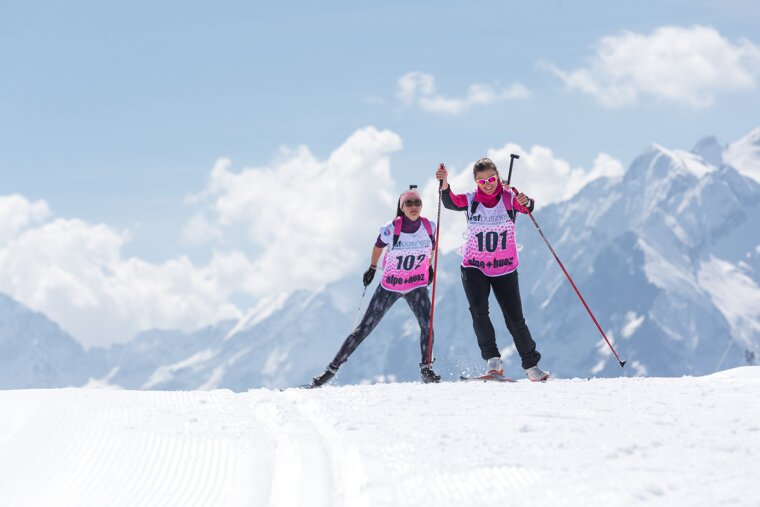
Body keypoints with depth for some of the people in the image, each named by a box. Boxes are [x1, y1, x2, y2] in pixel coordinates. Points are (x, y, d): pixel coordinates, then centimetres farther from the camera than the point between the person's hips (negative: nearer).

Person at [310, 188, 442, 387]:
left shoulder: (429, 227, -12)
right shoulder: (391, 230, -20)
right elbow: (378, 246, 2)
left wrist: (429, 266, 18)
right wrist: (372, 268, 14)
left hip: (417, 285, 2)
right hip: (389, 285, -2)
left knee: (427, 324, -23)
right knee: (364, 329, -2)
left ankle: (426, 368, -8)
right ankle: (332, 368, 6)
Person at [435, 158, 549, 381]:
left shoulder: (509, 197, -5)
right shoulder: (471, 200, -2)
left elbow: (526, 207, -24)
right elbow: (451, 202, -21)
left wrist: (526, 203, -48)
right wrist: (444, 183, -40)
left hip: (505, 269, 0)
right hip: (474, 268, 0)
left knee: (515, 319, 2)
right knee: (478, 312, -21)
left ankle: (531, 364, 18)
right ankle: (492, 359, -13)